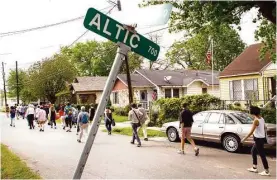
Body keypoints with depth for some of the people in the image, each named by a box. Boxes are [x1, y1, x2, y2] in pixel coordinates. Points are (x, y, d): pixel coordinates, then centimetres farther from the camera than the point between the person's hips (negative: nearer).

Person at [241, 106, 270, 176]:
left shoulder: (256, 120, -21)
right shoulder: (262, 119, 5)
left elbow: (251, 132, -22)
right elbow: (264, 128, 20)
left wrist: (244, 139, -14)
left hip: (259, 139, -9)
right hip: (261, 138, 9)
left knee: (262, 155, 0)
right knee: (253, 151, 19)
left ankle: (267, 171, 9)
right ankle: (254, 168, 27)